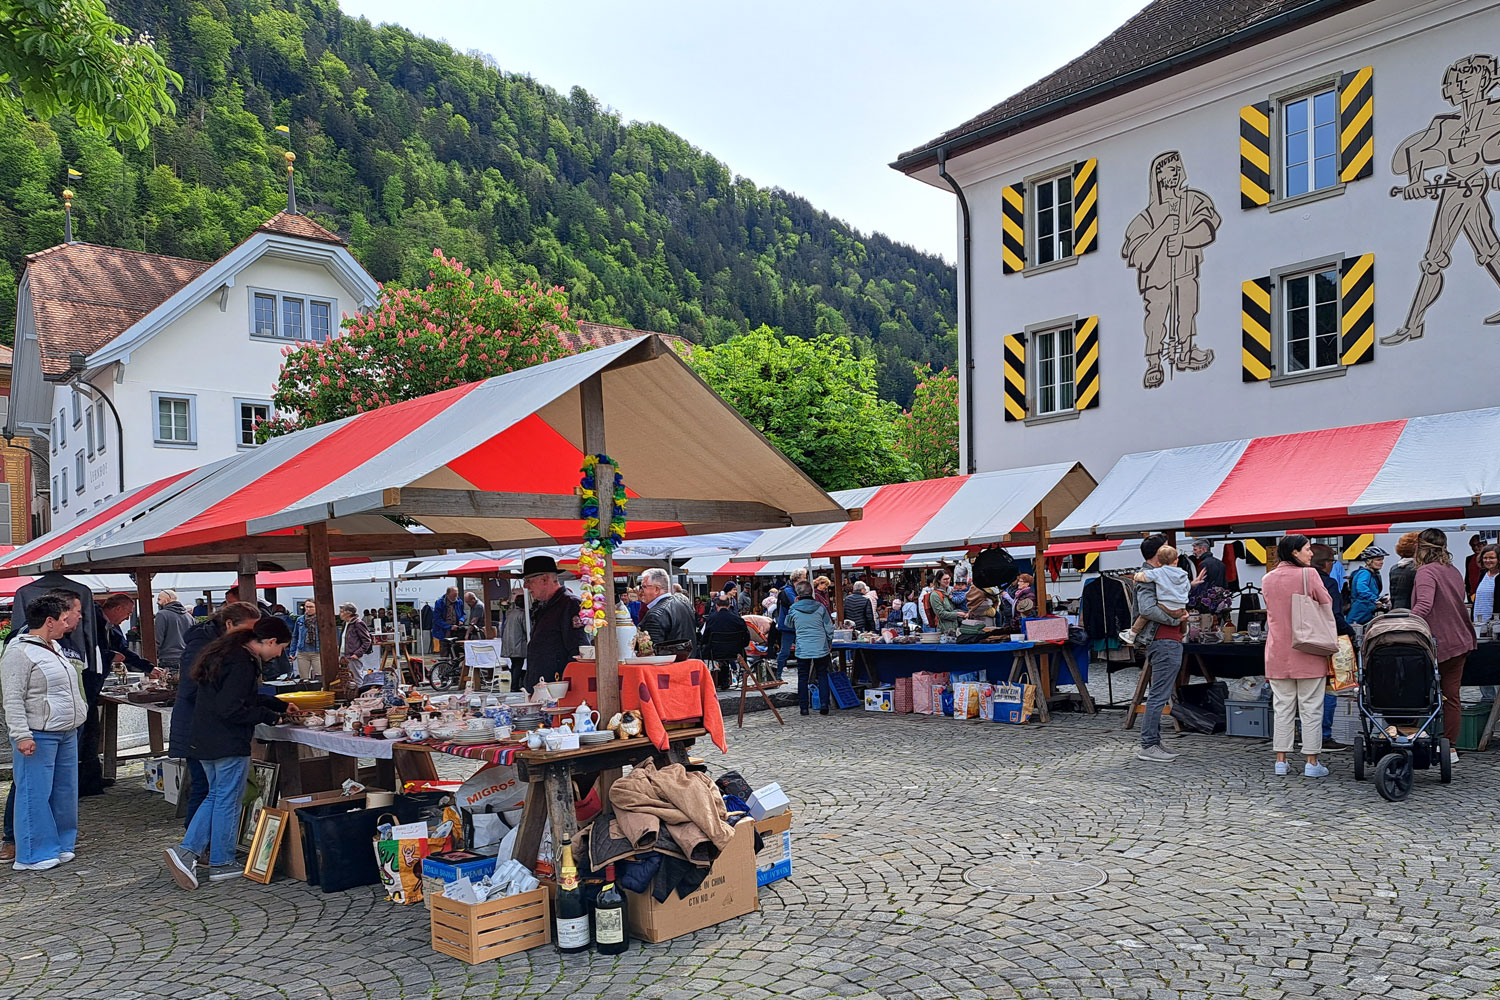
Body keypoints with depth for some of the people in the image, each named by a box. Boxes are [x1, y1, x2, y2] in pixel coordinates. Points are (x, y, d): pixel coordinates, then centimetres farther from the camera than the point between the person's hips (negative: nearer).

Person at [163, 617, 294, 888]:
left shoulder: (227, 653, 13)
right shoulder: (242, 663, -21)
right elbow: (231, 709, -25)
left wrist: (280, 706, 26)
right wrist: (269, 716, -14)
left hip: (205, 741, 10)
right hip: (229, 744, -10)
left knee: (217, 796, 19)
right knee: (228, 800, 3)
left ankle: (186, 851, 11)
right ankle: (221, 864, 14)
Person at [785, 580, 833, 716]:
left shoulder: (794, 609, -6)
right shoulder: (820, 607, -5)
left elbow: (788, 624, 16)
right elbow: (829, 627, 2)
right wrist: (829, 643, 17)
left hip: (802, 649, 0)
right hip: (821, 648, 1)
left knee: (802, 678, 8)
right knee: (822, 676, 11)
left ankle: (804, 707, 8)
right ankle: (824, 705, 5)